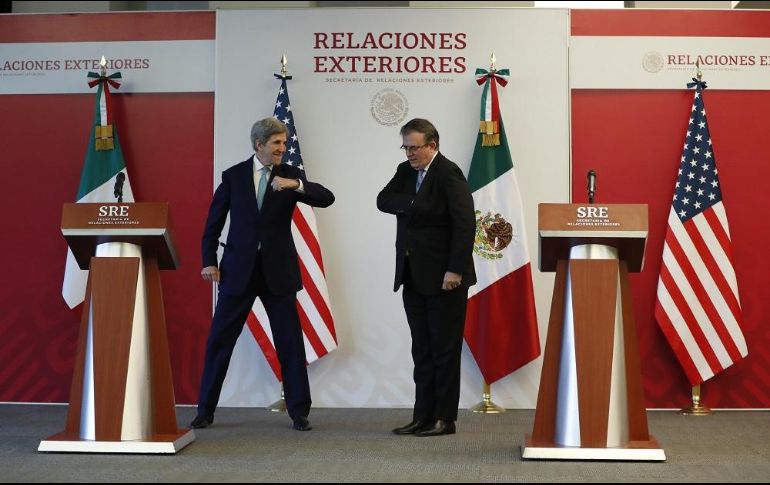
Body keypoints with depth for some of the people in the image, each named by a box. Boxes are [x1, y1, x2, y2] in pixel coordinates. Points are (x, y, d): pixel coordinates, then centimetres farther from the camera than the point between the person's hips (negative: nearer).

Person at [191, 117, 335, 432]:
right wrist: (209, 261, -3)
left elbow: (326, 198, -11)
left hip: (278, 270, 0)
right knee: (219, 340, 4)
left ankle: (299, 412, 12)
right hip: (238, 269, 0)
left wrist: (296, 185, -26)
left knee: (290, 342, 2)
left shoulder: (291, 176, 3)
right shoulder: (233, 176, 3)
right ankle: (205, 410, 16)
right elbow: (214, 222, 5)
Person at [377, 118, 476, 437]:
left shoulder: (449, 174, -11)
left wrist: (455, 270, -20)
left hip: (443, 278, -7)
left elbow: (465, 223, -17)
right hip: (413, 276, 7)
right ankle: (423, 416, 15)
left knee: (445, 350, 1)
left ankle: (445, 419, 8)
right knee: (422, 350, 10)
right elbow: (383, 201, 0)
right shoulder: (406, 171, 12)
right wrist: (417, 203, -14)